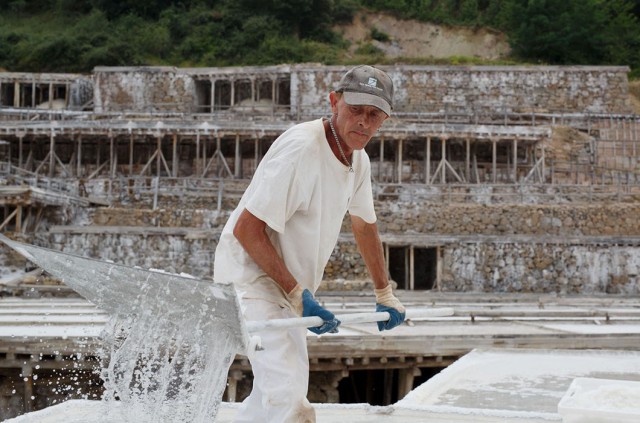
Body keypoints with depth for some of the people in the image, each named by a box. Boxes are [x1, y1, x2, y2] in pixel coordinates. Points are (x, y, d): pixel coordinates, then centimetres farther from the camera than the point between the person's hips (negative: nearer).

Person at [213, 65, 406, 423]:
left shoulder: (359, 160, 4)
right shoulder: (300, 148, -23)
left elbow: (365, 225, 23)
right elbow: (246, 229, -25)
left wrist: (385, 295, 28)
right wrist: (298, 295, -24)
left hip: (291, 287, 9)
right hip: (250, 273, -9)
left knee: (282, 390, 17)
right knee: (286, 391, -22)